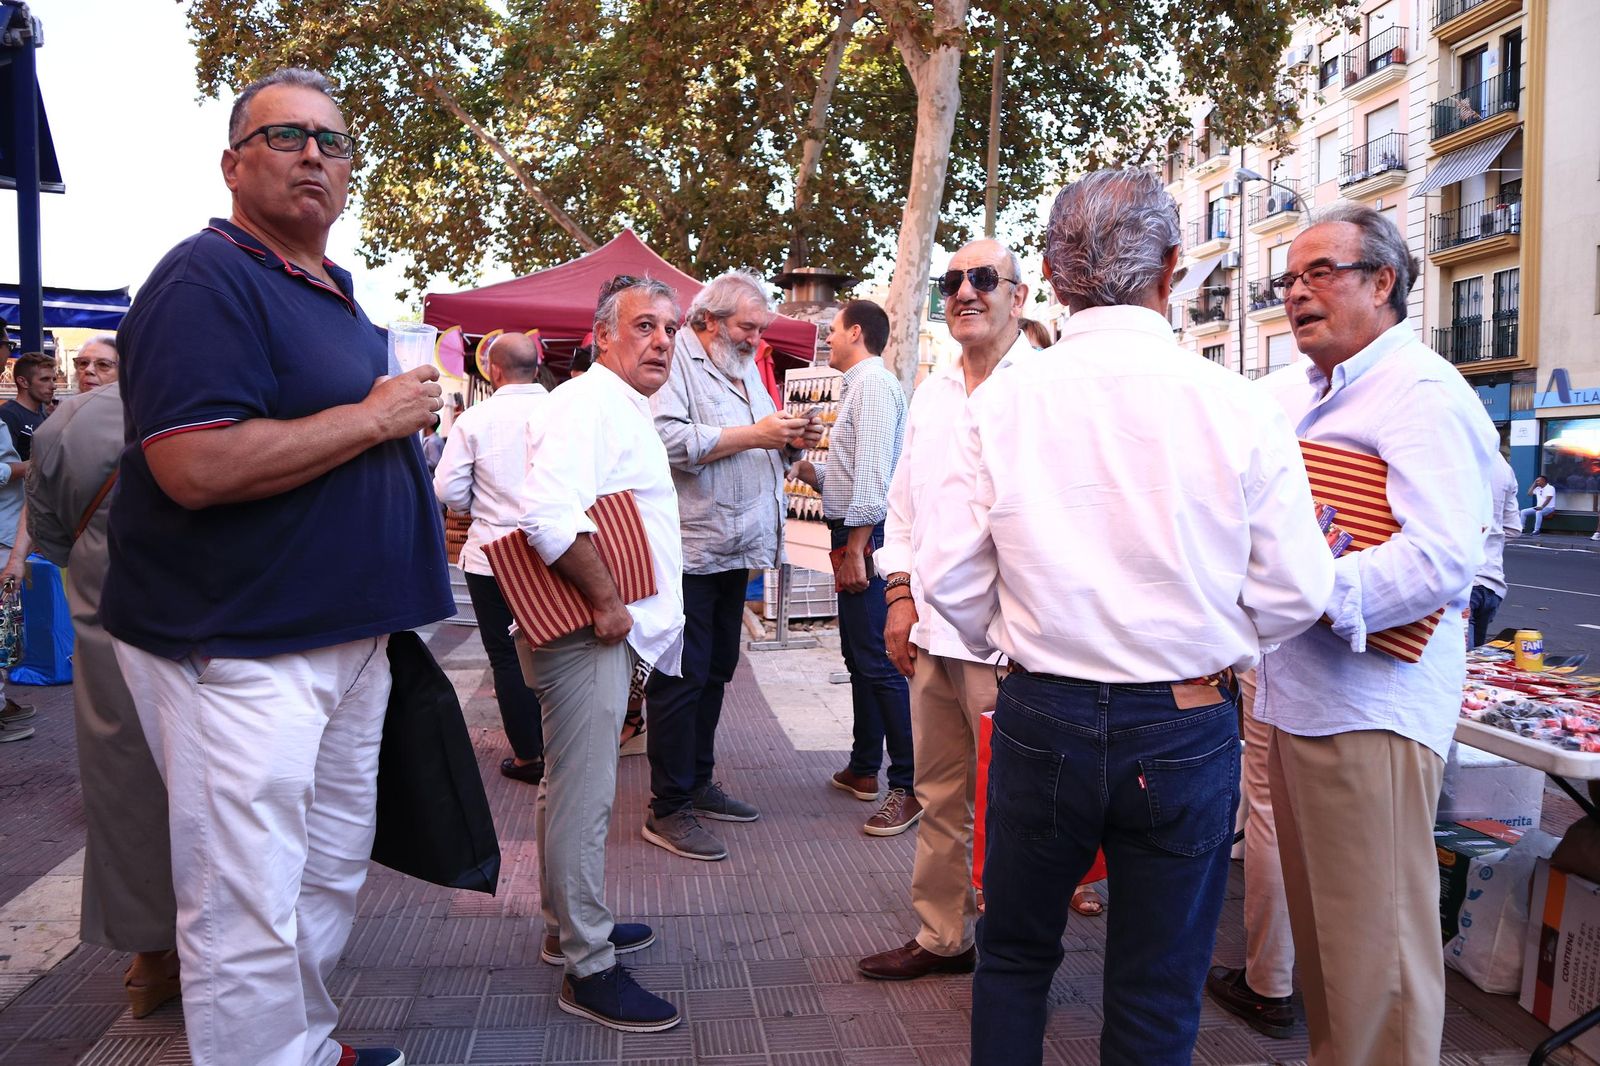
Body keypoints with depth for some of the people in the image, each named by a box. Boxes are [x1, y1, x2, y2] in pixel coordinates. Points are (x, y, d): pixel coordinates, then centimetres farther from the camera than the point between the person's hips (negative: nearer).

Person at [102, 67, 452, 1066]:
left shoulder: (336, 292, 15)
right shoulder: (207, 279, -13)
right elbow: (197, 467, -27)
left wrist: (411, 523, 16)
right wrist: (377, 417, -18)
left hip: (347, 634, 10)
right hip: (237, 648, -9)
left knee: (332, 877, 21)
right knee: (249, 911, 0)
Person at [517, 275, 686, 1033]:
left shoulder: (626, 410, 18)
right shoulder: (587, 405, -17)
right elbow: (551, 519, -31)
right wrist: (605, 601, -22)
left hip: (608, 630, 11)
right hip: (588, 632, -11)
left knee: (571, 789, 20)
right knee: (584, 797, -2)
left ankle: (569, 924, 36)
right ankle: (587, 968, 9)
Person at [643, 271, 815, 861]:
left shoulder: (747, 370, 21)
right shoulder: (677, 363, -8)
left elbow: (765, 452, 28)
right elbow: (669, 440, -24)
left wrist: (790, 439, 5)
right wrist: (754, 435, -20)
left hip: (736, 549, 9)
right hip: (687, 551, -9)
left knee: (715, 672, 16)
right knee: (680, 678, -4)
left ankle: (699, 784, 28)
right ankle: (668, 810, 4)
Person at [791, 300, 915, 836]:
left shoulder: (874, 384, -11)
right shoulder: (857, 386, 21)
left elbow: (872, 475, -21)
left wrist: (855, 549, -23)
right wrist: (808, 470, 10)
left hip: (867, 536, -11)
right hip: (853, 537, 11)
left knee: (877, 661, -10)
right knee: (858, 655, 16)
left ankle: (909, 786, -4)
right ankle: (863, 770, 27)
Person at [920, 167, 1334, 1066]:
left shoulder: (1000, 404, -7)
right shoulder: (1239, 408, -9)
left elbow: (951, 578, -5)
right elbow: (1294, 592, -6)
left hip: (1041, 722, 1)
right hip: (1189, 731, 0)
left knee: (1015, 957, 22)